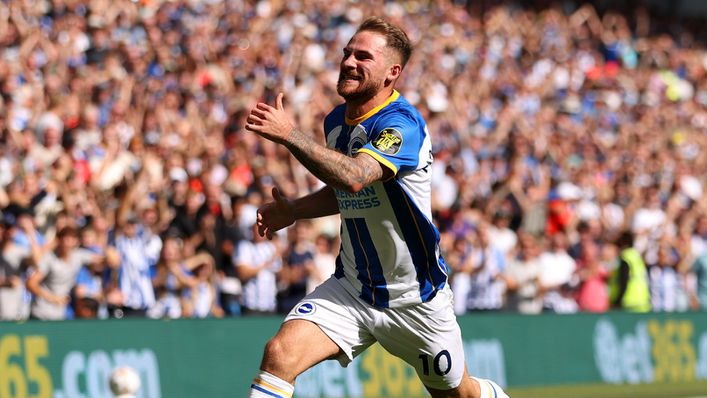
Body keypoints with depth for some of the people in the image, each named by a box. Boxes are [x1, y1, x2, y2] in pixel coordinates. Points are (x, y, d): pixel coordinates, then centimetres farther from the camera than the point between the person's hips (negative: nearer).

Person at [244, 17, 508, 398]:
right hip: (350, 290, 5)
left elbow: (355, 177, -41)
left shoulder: (402, 124, -23)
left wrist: (289, 134, -44)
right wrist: (293, 210, 3)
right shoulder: (336, 121, 2)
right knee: (279, 354, -21)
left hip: (414, 299, -5)